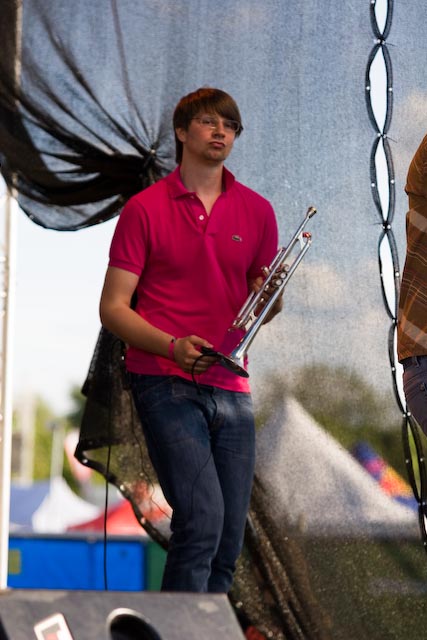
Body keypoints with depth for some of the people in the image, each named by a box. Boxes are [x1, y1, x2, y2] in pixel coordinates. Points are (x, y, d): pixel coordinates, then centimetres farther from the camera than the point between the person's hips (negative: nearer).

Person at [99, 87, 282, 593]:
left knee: (228, 540, 3)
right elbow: (112, 308, -1)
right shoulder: (145, 208, 2)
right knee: (202, 519, -19)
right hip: (164, 382, -4)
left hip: (230, 387, 4)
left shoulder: (256, 210, 13)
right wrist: (173, 346, -18)